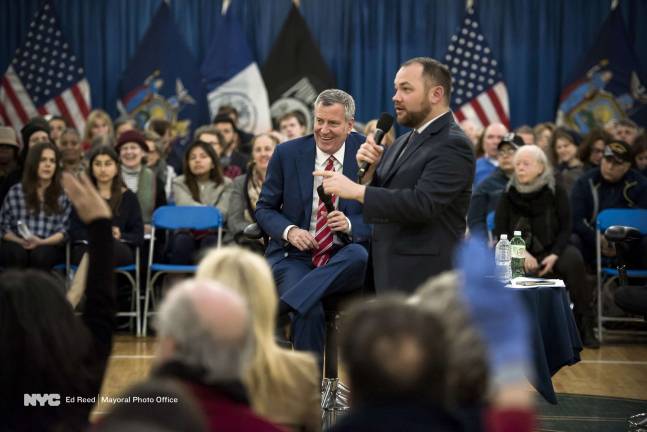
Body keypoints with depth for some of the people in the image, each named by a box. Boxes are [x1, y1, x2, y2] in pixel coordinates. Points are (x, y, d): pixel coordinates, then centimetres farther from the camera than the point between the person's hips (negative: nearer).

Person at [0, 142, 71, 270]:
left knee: (40, 254, -36)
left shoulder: (63, 194, 9)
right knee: (17, 253, -35)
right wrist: (21, 241, -10)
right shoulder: (15, 191, 11)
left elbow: (64, 230, 3)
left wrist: (41, 242, -15)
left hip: (49, 247, 0)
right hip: (17, 245, 1)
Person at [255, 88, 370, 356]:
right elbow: (264, 208, 9)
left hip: (343, 260, 1)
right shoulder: (287, 153, 3)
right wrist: (289, 231, -12)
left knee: (359, 256, -36)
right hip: (294, 256, -1)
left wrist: (350, 225, -19)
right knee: (310, 311, -31)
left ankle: (276, 309, -38)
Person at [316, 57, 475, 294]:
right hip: (390, 276, 8)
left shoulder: (452, 145, -12)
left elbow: (422, 203, -24)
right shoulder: (403, 143, 16)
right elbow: (378, 200, 17)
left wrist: (356, 190, -23)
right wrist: (368, 169, -2)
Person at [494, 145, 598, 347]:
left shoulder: (556, 192, 2)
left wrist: (554, 256, -16)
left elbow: (566, 228, 1)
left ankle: (584, 326, -23)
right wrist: (522, 254, -15)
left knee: (574, 261, -31)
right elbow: (500, 231, 1)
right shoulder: (509, 195, 4)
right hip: (519, 253, 0)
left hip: (552, 249, 0)